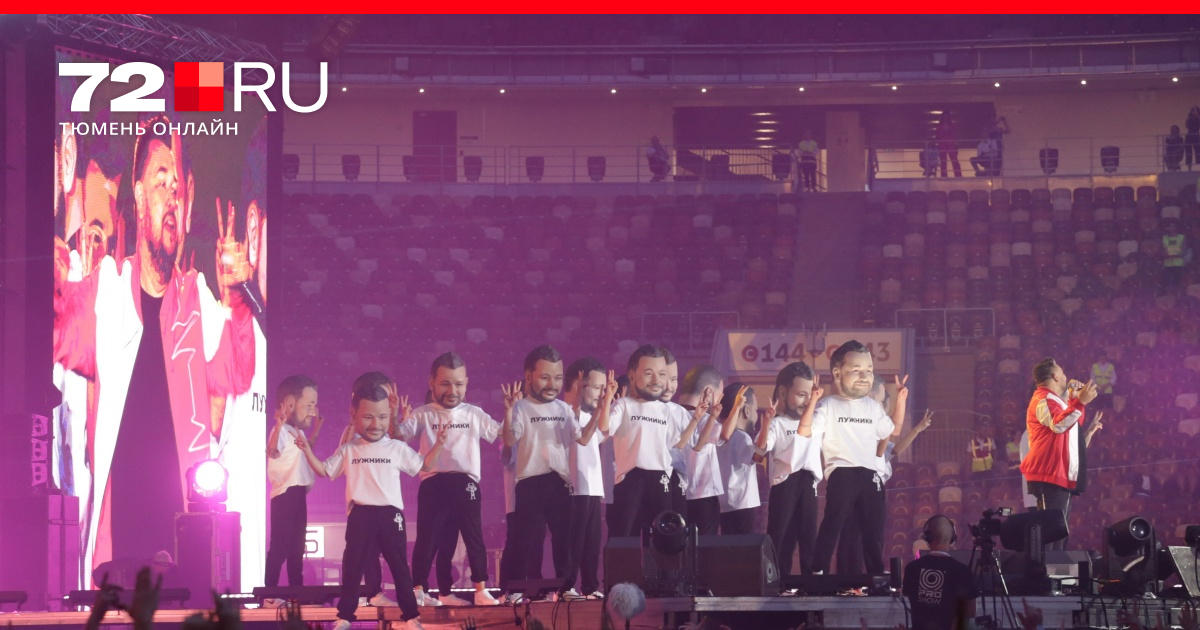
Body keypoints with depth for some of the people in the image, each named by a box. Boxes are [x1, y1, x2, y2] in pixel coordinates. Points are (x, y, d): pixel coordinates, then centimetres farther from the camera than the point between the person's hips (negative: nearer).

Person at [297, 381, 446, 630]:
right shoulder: (348, 451, 6)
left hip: (390, 514, 0)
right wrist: (307, 450, 0)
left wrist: (438, 445, 0)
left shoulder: (397, 448, 5)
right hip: (360, 515, 0)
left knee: (399, 566, 4)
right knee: (352, 567, 2)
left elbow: (423, 466, 11)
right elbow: (323, 470, 12)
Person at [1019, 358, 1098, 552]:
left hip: (1060, 475, 11)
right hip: (1049, 475, -11)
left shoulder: (1052, 400, 22)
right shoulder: (1043, 400, -12)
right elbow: (1058, 425, -31)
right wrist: (1080, 402, -37)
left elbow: (1070, 424, 38)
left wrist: (1073, 399, 27)